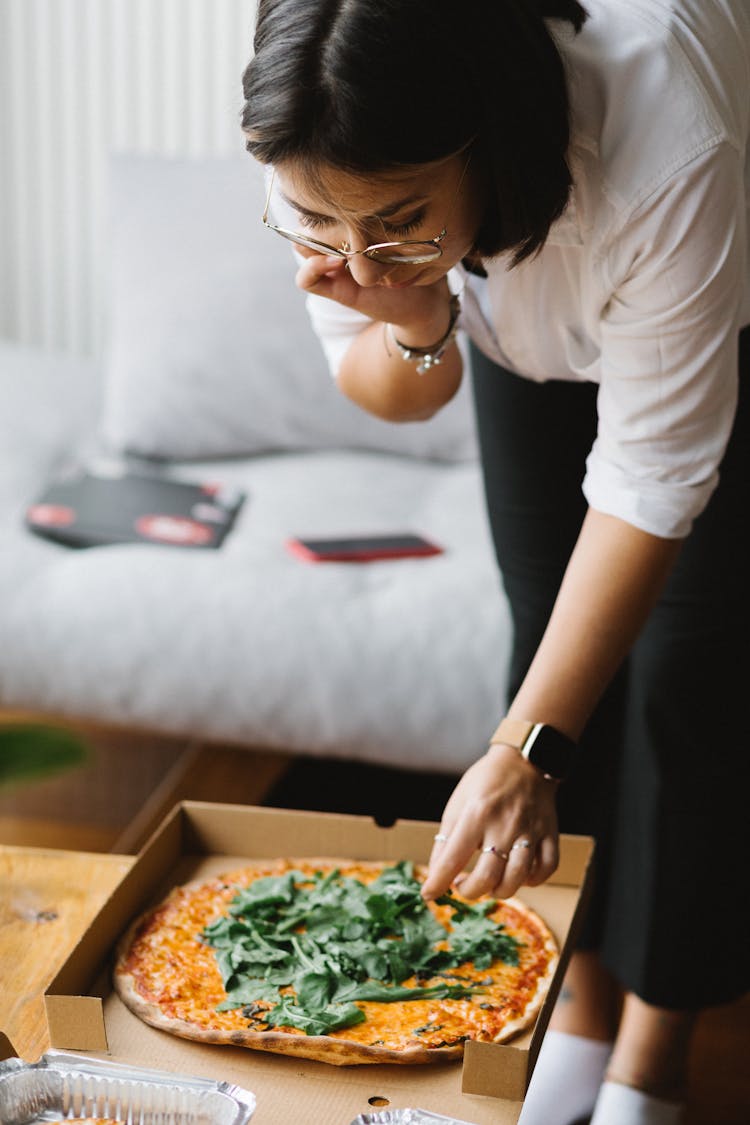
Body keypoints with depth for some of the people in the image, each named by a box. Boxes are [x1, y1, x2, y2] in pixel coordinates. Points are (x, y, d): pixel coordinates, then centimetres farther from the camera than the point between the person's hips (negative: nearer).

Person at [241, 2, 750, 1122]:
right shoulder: (329, 164, -32)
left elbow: (651, 483, -38)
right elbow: (391, 394, -14)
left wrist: (526, 751, -38)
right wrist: (415, 328, -40)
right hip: (539, 321, 4)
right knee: (551, 623, 2)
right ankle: (580, 1010, 17)